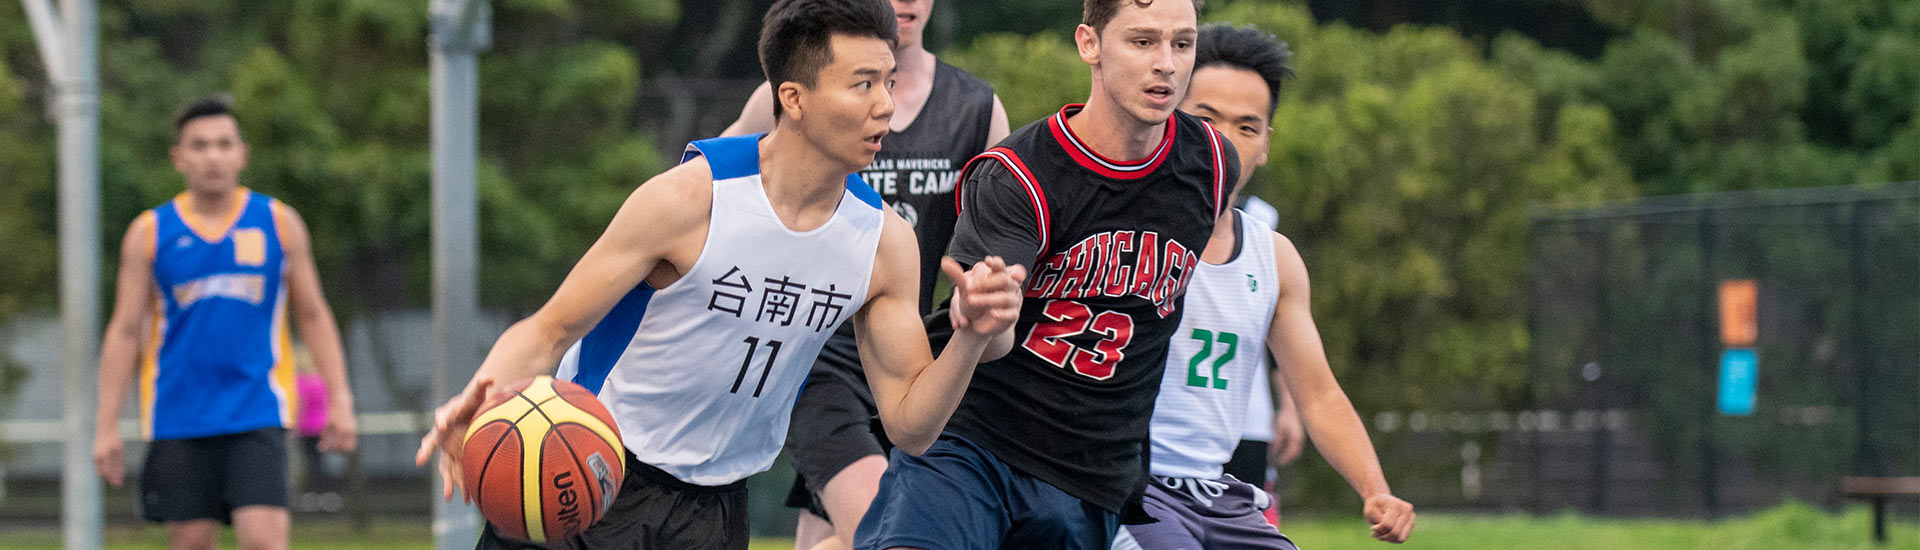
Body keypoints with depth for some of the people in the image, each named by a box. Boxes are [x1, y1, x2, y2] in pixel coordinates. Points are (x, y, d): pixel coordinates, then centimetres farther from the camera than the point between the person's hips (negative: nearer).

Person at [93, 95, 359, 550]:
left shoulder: (279, 223, 6)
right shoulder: (150, 233, 4)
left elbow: (313, 316, 11)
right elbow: (125, 332, 5)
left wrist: (339, 398, 2)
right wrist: (106, 426, -1)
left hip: (257, 415, -1)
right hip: (178, 421, 1)